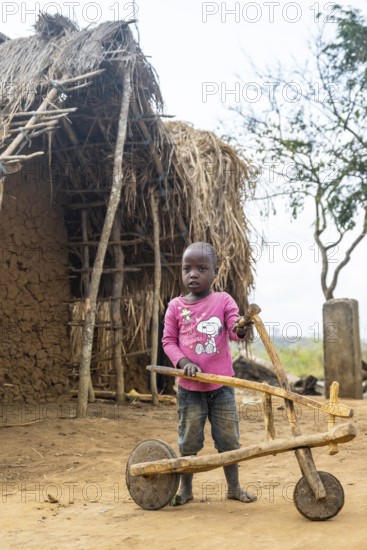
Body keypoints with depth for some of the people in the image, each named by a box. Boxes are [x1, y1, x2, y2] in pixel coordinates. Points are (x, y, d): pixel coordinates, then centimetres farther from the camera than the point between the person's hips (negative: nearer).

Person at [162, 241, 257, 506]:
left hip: (221, 384, 0)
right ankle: (185, 489, 24)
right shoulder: (176, 306, -1)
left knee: (228, 438, 9)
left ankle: (234, 487, 25)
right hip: (190, 387, 0)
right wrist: (183, 362, -15)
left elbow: (234, 327, -12)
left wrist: (240, 329, -37)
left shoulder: (223, 300, -2)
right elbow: (168, 340, 2)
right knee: (189, 440, 9)